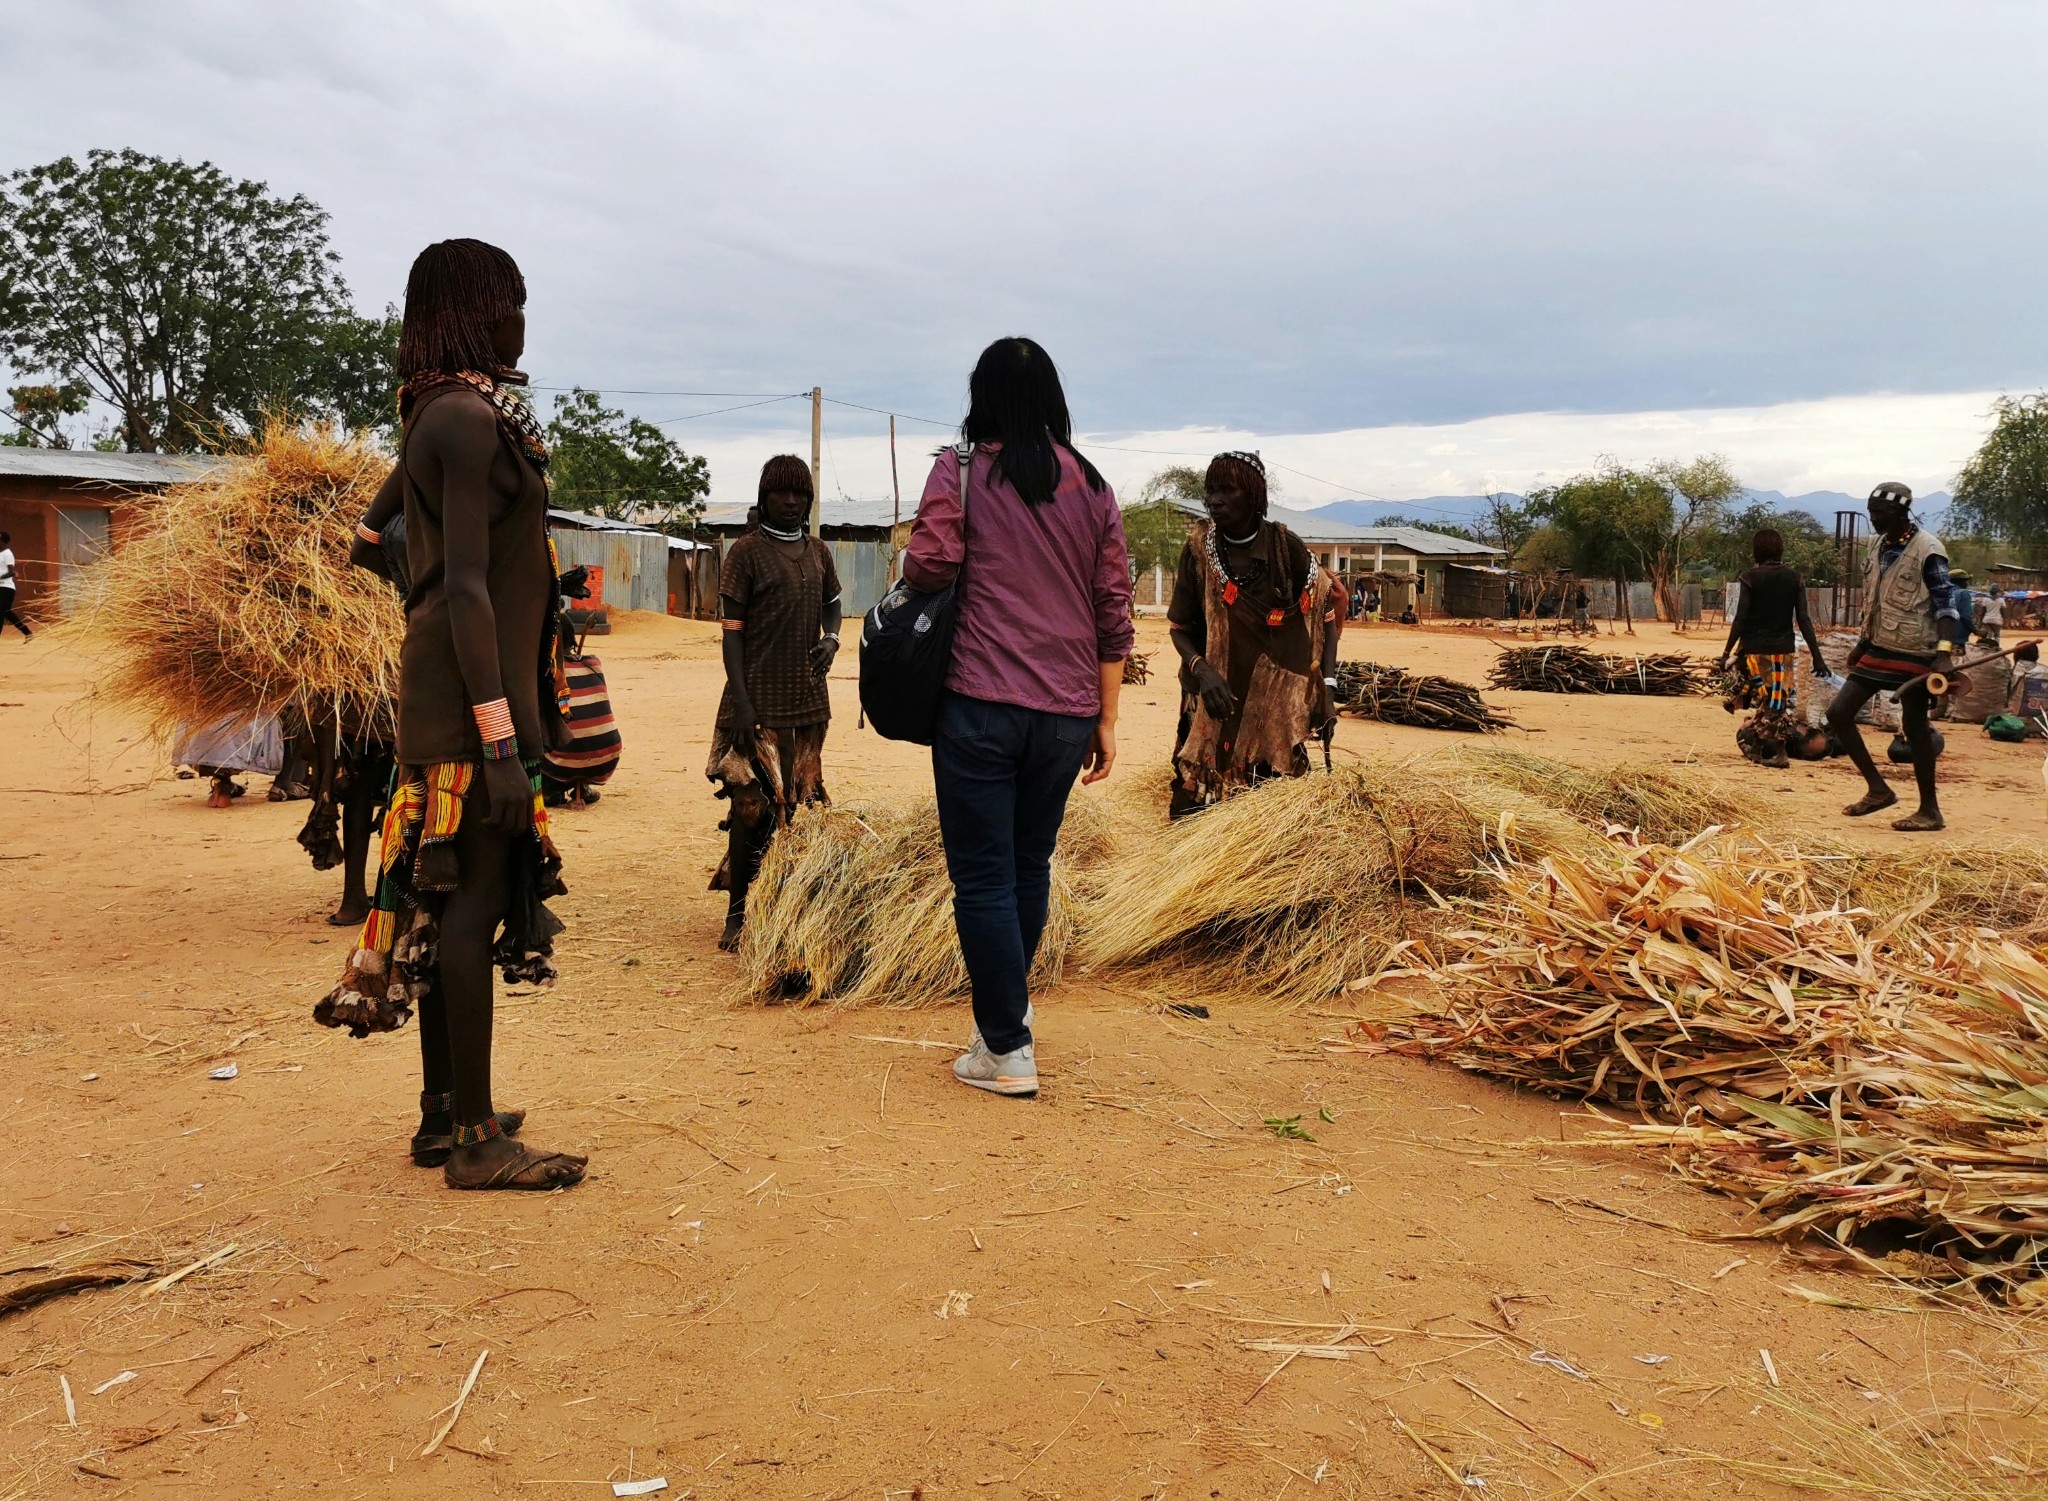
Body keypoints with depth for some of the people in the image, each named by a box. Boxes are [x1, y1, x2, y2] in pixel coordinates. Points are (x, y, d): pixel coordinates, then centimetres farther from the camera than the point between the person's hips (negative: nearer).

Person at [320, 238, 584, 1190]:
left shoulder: (439, 412, 15)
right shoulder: (472, 420, -14)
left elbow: (404, 477, 39)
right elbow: (466, 586, -22)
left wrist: (372, 529, 61)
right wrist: (500, 737, -25)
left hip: (442, 697, 10)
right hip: (474, 693, -10)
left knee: (447, 896, 12)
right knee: (475, 897, -7)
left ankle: (444, 1113, 21)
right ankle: (474, 1140, 0)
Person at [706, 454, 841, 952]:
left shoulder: (818, 551, 12)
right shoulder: (747, 551, -5)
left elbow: (831, 605, 24)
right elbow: (731, 630, -8)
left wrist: (831, 637, 0)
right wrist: (739, 701, -16)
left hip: (808, 700, 6)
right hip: (760, 700, -6)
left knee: (800, 804, 11)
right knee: (752, 808, -4)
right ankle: (737, 915, 8)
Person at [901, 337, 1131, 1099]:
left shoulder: (961, 469, -1)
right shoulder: (1091, 485, 10)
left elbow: (928, 566, -12)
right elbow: (1113, 608, 9)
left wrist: (914, 565, 13)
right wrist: (1106, 719, 13)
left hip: (982, 702, -4)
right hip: (1067, 712, 4)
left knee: (983, 876, 3)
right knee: (1031, 864, 19)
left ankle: (1007, 1051, 6)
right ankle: (1008, 1008, 35)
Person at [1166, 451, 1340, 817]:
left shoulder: (1286, 547, -7)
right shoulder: (1198, 549, -5)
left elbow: (1325, 618, 0)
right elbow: (1179, 628, 1)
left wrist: (1326, 691, -9)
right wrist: (1202, 670, -18)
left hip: (1276, 700, 0)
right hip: (1216, 694, 1)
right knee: (1198, 806, -3)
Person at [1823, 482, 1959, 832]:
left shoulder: (1927, 550, -13)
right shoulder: (1880, 547, 10)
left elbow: (1946, 603, -15)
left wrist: (1944, 652, -25)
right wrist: (1863, 643, 22)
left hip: (1914, 653, -8)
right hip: (1879, 650, 8)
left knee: (1915, 727, -1)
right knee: (1838, 712, 1)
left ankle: (1930, 810, 10)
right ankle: (1878, 789, 11)